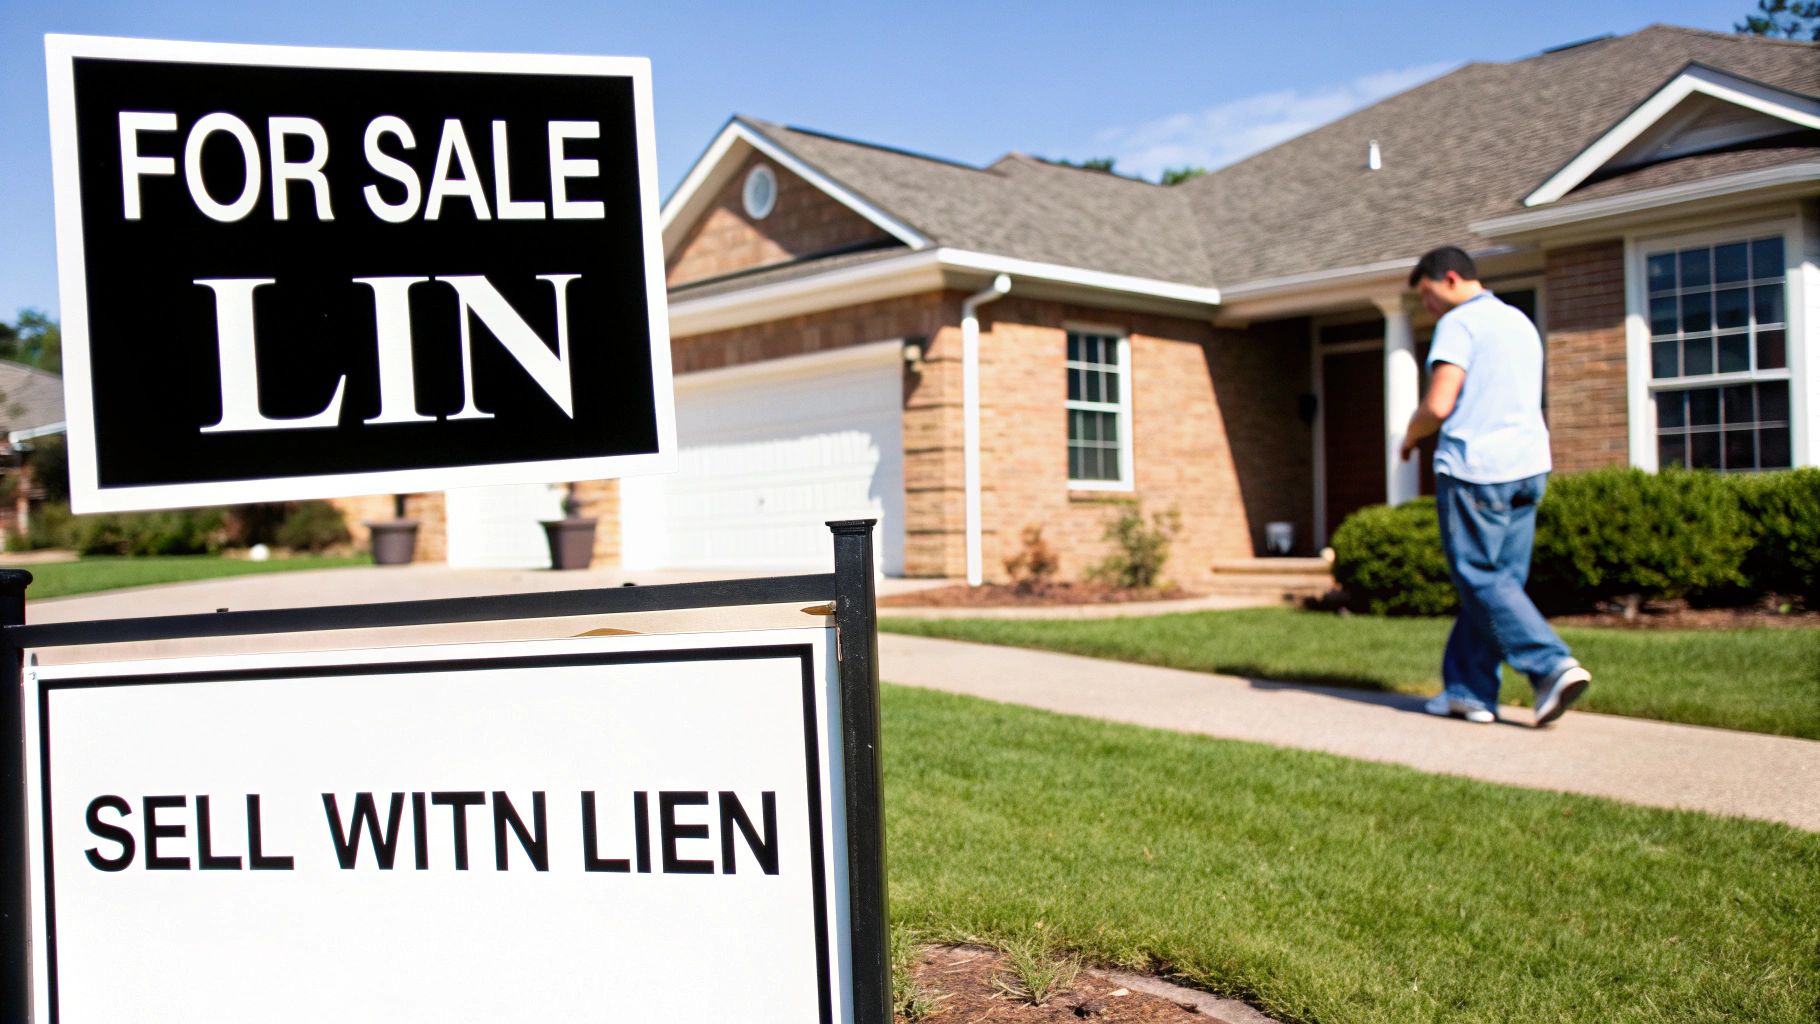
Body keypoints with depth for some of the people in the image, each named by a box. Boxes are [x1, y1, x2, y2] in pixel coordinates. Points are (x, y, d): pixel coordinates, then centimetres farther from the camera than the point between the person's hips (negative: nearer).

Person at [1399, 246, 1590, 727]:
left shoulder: (1460, 323, -6)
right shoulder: (1521, 322, 21)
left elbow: (1438, 405, -15)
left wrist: (1411, 435, 4)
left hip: (1475, 468, -8)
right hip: (1528, 467, 8)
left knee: (1480, 580, -3)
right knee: (1497, 580, 8)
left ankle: (1552, 665, -14)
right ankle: (1469, 689, 11)